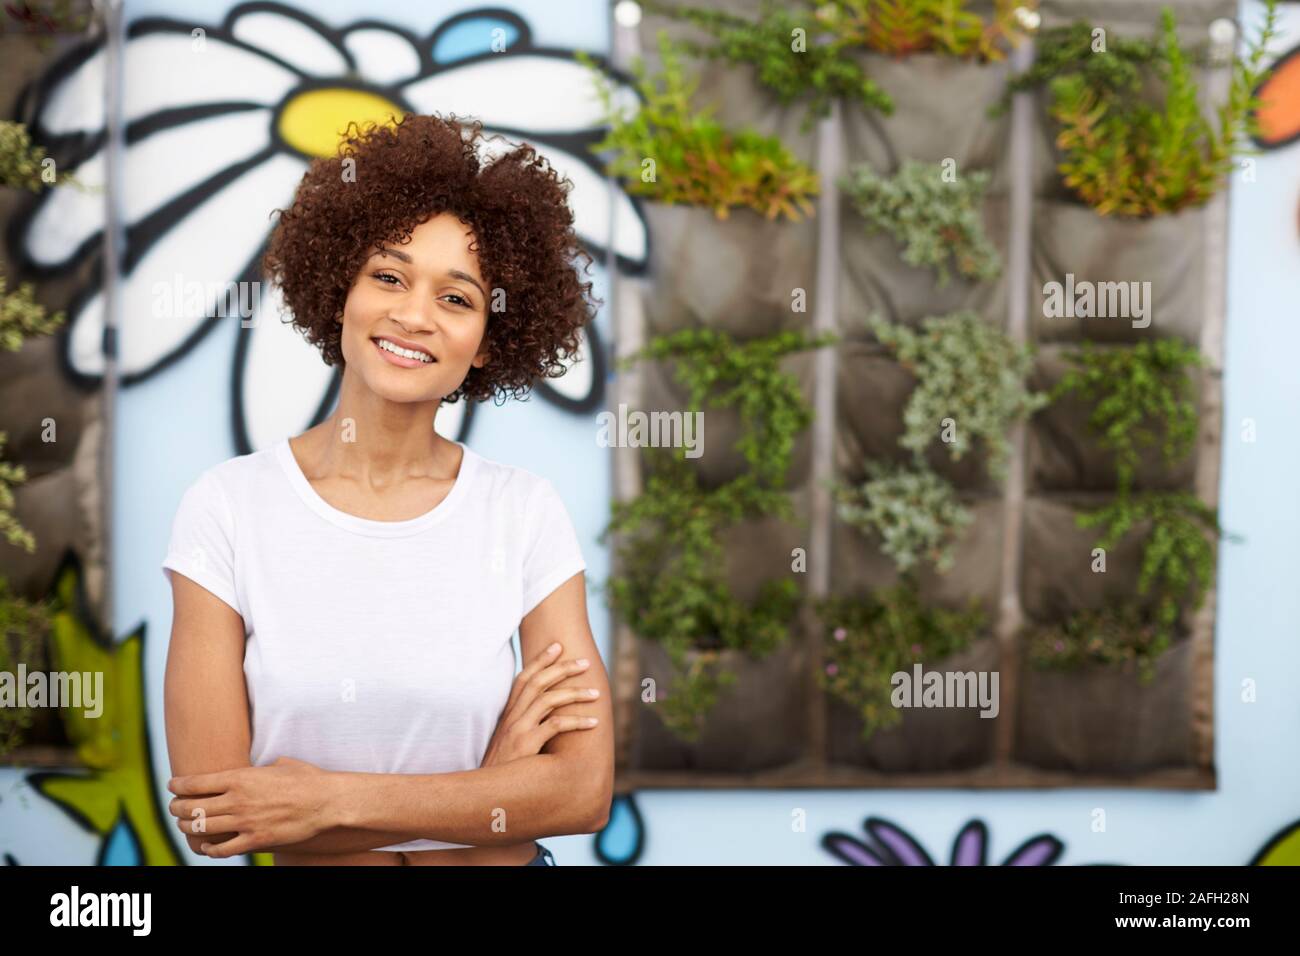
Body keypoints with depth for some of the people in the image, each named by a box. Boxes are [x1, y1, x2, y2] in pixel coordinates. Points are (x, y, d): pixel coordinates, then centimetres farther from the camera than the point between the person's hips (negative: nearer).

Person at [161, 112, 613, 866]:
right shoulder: (228, 506, -13)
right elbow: (209, 809, -17)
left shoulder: (527, 512, -10)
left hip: (506, 862, 1)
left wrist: (331, 798, -21)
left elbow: (585, 790, -15)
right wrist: (490, 782, -18)